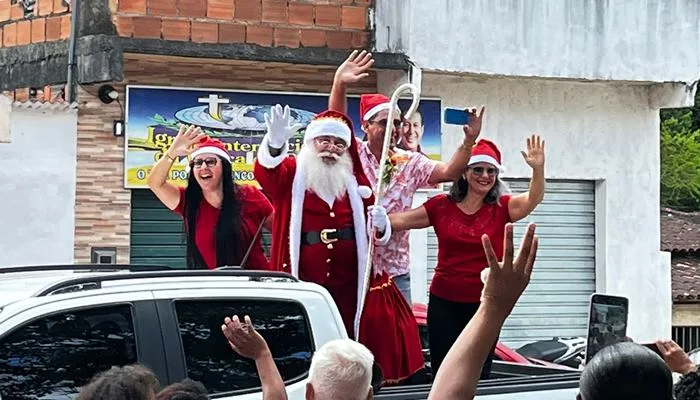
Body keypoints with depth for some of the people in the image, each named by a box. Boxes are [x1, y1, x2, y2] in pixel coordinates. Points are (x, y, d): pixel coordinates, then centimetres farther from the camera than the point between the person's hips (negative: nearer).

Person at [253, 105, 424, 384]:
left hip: (349, 289, 3)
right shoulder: (292, 175, 1)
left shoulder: (355, 182, 12)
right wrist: (275, 141, -45)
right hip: (302, 288, -3)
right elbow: (266, 170, -23)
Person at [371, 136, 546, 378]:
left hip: (485, 304, 0)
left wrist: (538, 168, -33)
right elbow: (402, 220, -1)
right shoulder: (441, 206, 1)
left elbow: (533, 199, -16)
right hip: (444, 302, 0)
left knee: (478, 374, 6)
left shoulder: (501, 208, -1)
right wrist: (379, 220, -22)